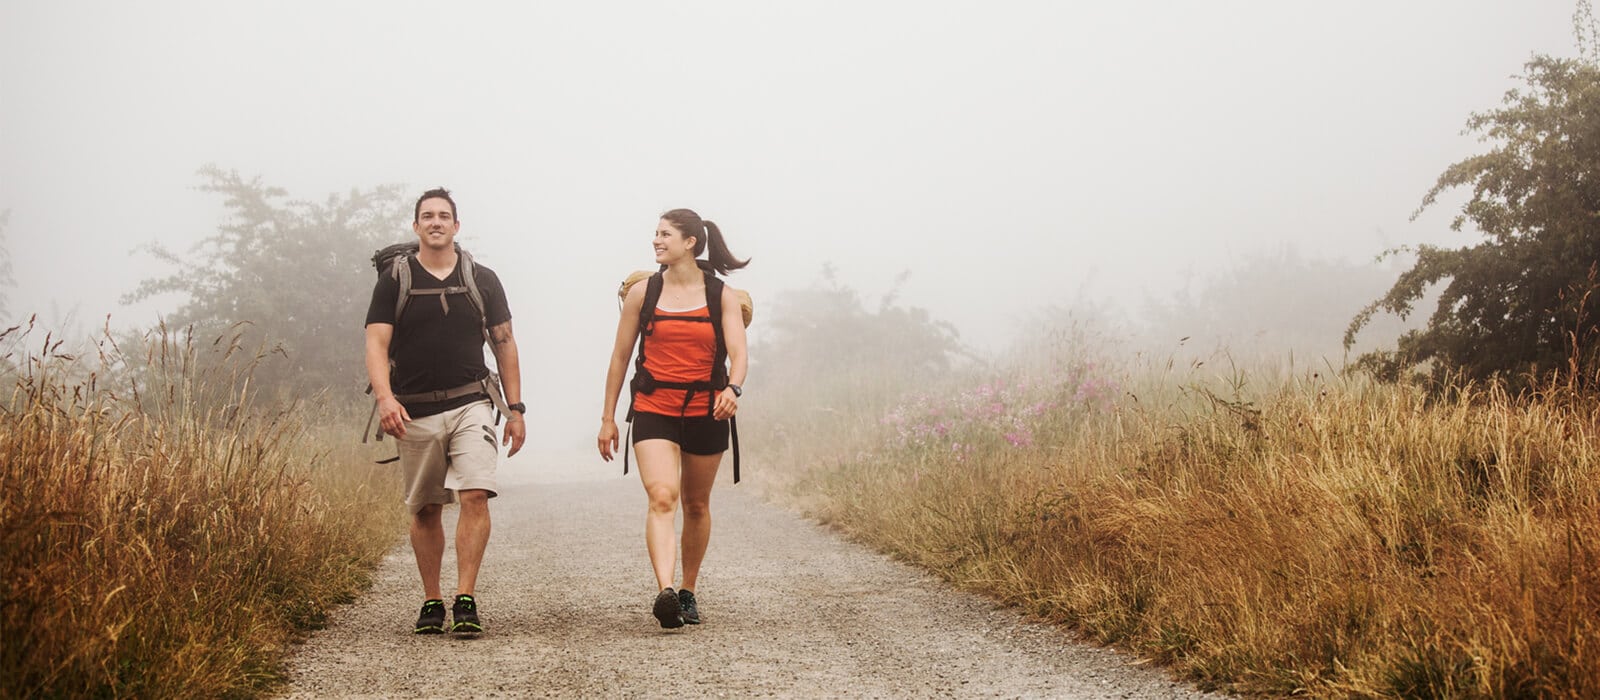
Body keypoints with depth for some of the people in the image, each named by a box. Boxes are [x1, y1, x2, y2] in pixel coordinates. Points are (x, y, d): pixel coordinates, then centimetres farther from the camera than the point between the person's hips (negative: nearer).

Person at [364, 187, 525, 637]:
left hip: (471, 405, 0)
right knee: (425, 510, 7)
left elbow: (504, 345, 13)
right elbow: (376, 346, -3)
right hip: (415, 413, 0)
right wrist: (385, 397, -21)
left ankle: (465, 601, -15)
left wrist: (515, 408, 8)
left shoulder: (482, 281, 8)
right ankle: (431, 603, 18)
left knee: (474, 496, -16)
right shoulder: (393, 282, 4)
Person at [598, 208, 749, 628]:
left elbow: (737, 350, -9)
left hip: (705, 411, 1)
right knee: (661, 498, -20)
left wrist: (733, 388, -31)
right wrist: (608, 417, 8)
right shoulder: (643, 293, 5)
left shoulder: (722, 296, 2)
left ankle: (688, 592, 28)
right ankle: (665, 592, -34)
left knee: (696, 505, 12)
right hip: (653, 409, -1)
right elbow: (620, 356, 9)